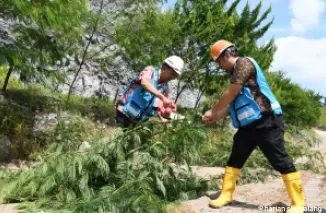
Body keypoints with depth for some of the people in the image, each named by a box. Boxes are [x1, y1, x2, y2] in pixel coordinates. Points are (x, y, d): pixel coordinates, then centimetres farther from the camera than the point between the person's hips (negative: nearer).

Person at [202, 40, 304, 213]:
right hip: (249, 124, 10)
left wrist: (212, 111, -3)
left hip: (266, 122, -10)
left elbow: (231, 94, -14)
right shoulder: (235, 73, 19)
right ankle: (226, 195, 22)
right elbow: (233, 103, 19)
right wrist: (215, 117, 14)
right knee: (235, 159, 11)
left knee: (281, 162, -2)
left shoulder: (244, 63, -9)